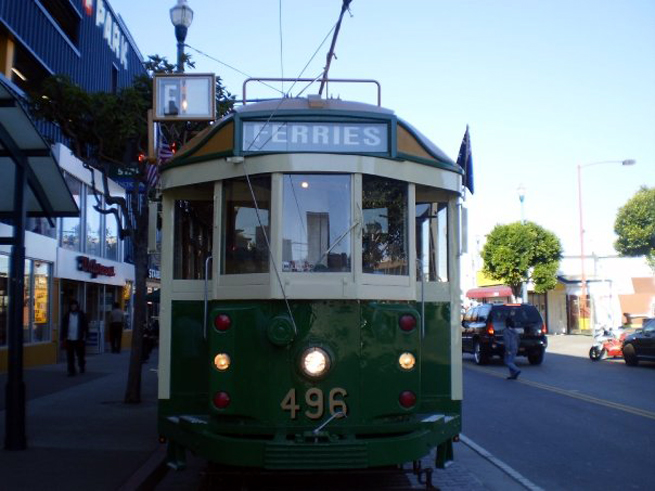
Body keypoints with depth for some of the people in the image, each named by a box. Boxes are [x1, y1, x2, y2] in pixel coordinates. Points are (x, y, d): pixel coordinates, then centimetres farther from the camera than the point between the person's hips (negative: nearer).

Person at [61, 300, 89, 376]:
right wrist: (63, 338, 2)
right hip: (69, 339, 1)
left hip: (79, 339, -1)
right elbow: (63, 327, 7)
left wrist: (85, 336, -4)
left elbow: (85, 326, 3)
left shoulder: (81, 315, 3)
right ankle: (71, 371, 9)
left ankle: (82, 367, 31)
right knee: (70, 357, 2)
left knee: (80, 355, 7)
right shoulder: (67, 315, 6)